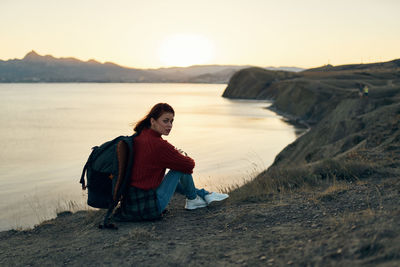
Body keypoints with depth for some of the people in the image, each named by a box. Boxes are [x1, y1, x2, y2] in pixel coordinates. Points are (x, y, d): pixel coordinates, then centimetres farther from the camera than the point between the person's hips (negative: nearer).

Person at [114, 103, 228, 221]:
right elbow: (189, 165, -8)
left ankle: (205, 194, 42)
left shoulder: (140, 136, 5)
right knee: (182, 168, 0)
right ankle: (192, 199, 25)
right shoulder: (158, 145, -20)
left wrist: (176, 154, 15)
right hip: (147, 208, -9)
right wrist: (183, 156, 14)